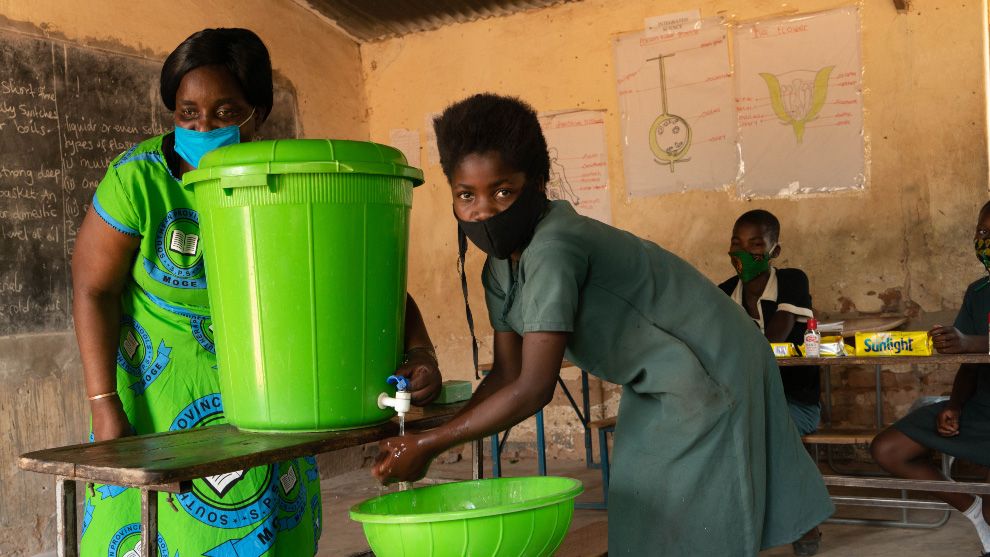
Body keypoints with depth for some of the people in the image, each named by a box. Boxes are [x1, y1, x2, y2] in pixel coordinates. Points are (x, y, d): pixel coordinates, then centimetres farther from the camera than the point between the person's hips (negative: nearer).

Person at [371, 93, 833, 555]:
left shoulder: (553, 248, -33)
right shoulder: (499, 268, -3)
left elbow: (533, 389, -33)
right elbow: (508, 373, 0)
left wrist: (428, 444, -26)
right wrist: (430, 438, -12)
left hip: (710, 373, -9)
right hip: (659, 386, 9)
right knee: (641, 517, 15)